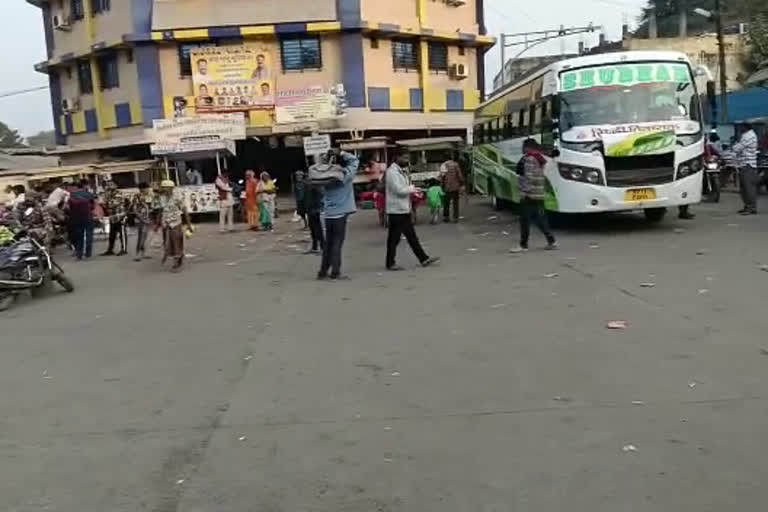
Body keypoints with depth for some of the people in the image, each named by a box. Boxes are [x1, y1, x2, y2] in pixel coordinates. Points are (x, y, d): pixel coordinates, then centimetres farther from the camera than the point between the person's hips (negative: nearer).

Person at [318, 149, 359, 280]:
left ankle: (323, 271, 17)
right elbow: (355, 160, 0)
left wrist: (325, 158, 7)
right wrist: (341, 153, -2)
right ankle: (335, 273, 1)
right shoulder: (344, 175, -9)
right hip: (340, 214, -5)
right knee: (337, 244, -1)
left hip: (328, 215, 5)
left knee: (328, 243, 13)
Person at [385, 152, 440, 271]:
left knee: (412, 237, 11)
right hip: (396, 211, -10)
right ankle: (390, 264, 9)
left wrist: (411, 189, -2)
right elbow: (399, 190, -23)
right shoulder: (392, 172, -15)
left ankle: (424, 259, 14)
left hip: (404, 210, 10)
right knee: (394, 239, 0)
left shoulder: (401, 171, 16)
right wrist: (411, 188, -6)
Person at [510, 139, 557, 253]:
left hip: (530, 195, -10)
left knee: (525, 220, -4)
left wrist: (524, 192, -20)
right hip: (539, 195, 10)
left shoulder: (529, 159, -12)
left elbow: (529, 177, -20)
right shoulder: (539, 159, 18)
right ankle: (551, 241, 13)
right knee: (540, 219, 13)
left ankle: (523, 245, -1)